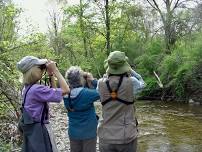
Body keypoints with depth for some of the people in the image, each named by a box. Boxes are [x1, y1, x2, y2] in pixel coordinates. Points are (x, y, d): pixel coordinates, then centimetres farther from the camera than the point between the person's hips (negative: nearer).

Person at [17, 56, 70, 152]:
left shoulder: (27, 88, 6)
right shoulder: (36, 89, -24)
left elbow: (53, 93, 16)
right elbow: (65, 90, -23)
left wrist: (51, 75, 7)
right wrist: (55, 70, -17)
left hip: (32, 130, 10)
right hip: (39, 131, -10)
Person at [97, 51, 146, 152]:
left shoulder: (101, 84, -9)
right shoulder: (131, 83, -14)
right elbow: (142, 84, 9)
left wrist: (107, 74, 11)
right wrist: (129, 70, 10)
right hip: (127, 138, -1)